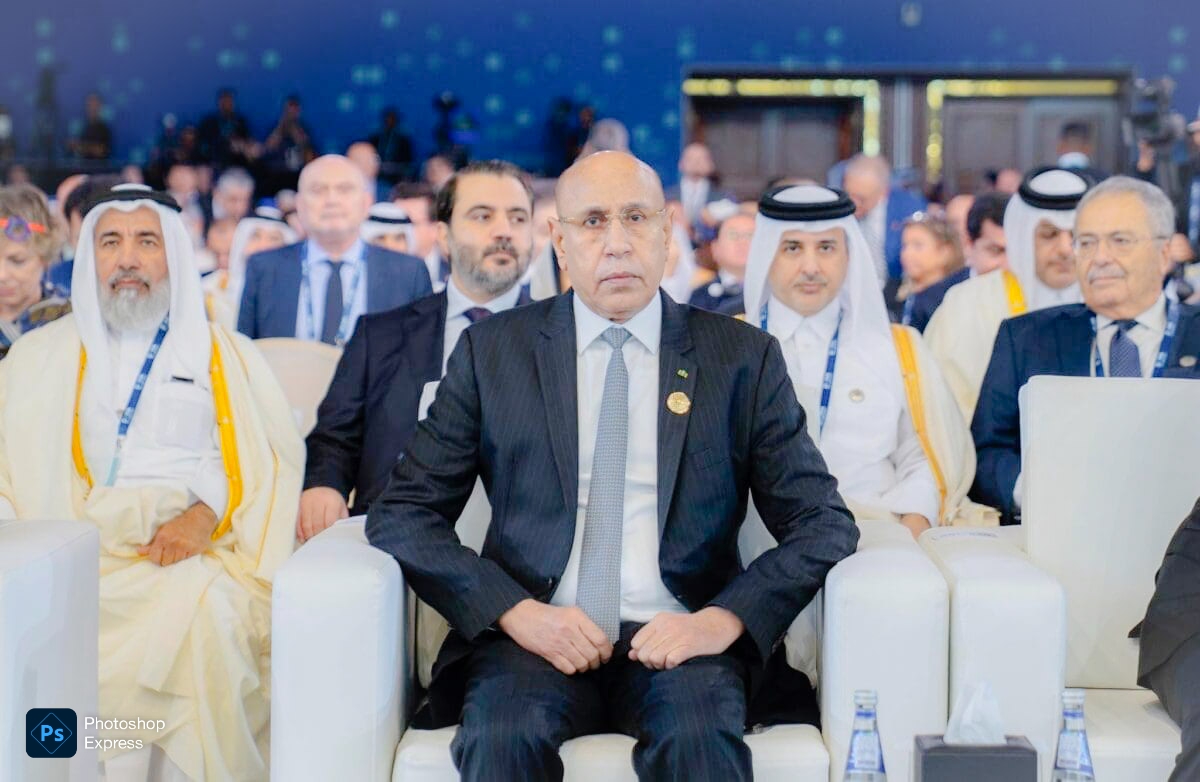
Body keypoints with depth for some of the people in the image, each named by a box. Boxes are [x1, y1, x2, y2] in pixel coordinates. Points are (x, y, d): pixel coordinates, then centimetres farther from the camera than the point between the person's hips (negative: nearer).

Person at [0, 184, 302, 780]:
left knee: (212, 611, -33)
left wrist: (208, 512, -11)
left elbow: (278, 456, 7)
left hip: (199, 550, 0)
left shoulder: (227, 355, 18)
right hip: (87, 546, 0)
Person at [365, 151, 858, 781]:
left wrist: (725, 619, -12)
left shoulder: (744, 359, 10)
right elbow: (400, 514, 6)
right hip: (535, 635, 1)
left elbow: (823, 523, 7)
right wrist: (515, 611, -10)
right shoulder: (491, 351, 10)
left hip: (677, 638, 0)